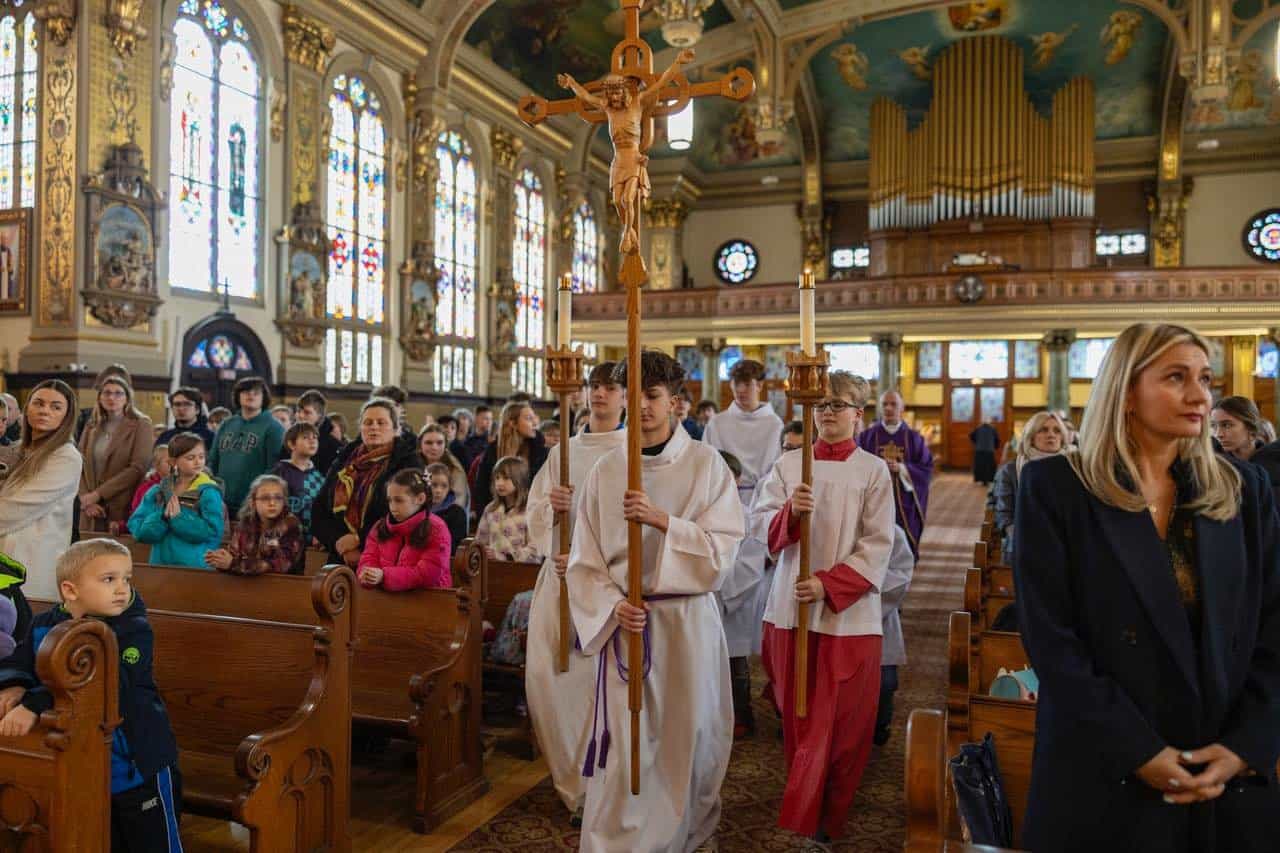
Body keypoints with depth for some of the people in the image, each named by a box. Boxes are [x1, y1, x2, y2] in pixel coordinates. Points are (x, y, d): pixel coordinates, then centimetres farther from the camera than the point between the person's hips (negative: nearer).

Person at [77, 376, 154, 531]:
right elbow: (80, 466, 8)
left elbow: (138, 468, -10)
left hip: (123, 509, -4)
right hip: (92, 510, 4)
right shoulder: (91, 427, 14)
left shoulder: (141, 425, -1)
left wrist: (98, 494, -12)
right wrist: (85, 500, -8)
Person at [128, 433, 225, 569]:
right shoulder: (157, 492, 6)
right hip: (160, 565, 4)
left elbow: (213, 532, -16)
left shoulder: (208, 493, -6)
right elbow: (138, 530, -2)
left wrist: (179, 518, -17)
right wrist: (163, 517, -17)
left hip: (197, 567, -4)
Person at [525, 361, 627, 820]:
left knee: (599, 679, -3)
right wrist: (550, 506, -13)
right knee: (544, 674, 1)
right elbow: (535, 514, 10)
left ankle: (591, 790, 17)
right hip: (561, 573, 4)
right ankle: (571, 777, 23)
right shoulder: (564, 450, 12)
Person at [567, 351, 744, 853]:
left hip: (689, 621, 0)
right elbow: (585, 560, 2)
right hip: (626, 623, 1)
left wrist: (661, 520, -22)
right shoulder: (606, 470, 1)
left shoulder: (706, 463, -4)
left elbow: (722, 548, -11)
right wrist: (613, 607, -13)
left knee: (688, 738, 13)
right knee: (624, 748, 0)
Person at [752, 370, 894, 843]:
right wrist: (790, 512, -20)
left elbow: (878, 544, -6)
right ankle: (806, 804, 33)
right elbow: (759, 524, 1)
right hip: (791, 606, 3)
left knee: (838, 724, 0)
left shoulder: (873, 470, -1)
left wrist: (829, 584, -16)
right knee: (796, 719, 13)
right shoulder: (788, 464, 6)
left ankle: (809, 822, 9)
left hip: (849, 613, -2)